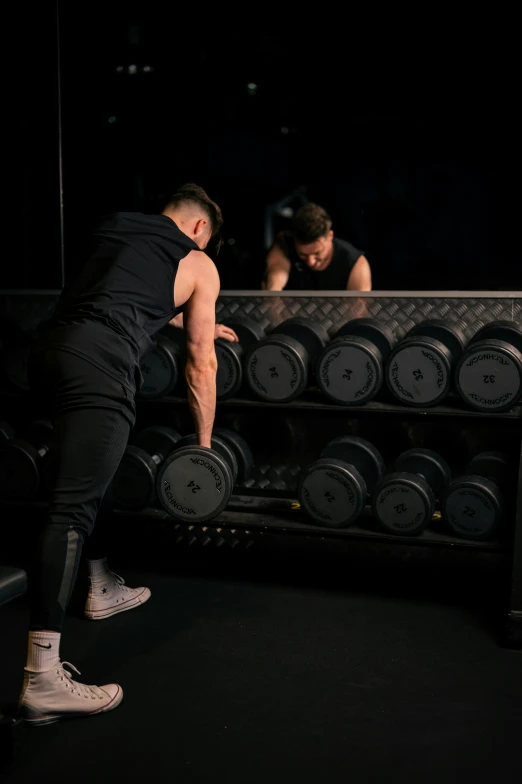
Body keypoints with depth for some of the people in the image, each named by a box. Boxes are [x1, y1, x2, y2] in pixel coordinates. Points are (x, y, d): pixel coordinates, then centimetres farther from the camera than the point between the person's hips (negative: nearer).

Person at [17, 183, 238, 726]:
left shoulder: (113, 227, 30)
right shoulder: (198, 263, 15)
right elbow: (201, 365, 16)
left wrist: (191, 324, 58)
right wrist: (204, 445, 25)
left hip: (49, 349, 7)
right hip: (98, 365, -7)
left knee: (95, 470, 27)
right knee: (71, 508, -14)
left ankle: (102, 589, 42)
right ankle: (42, 680, -15)